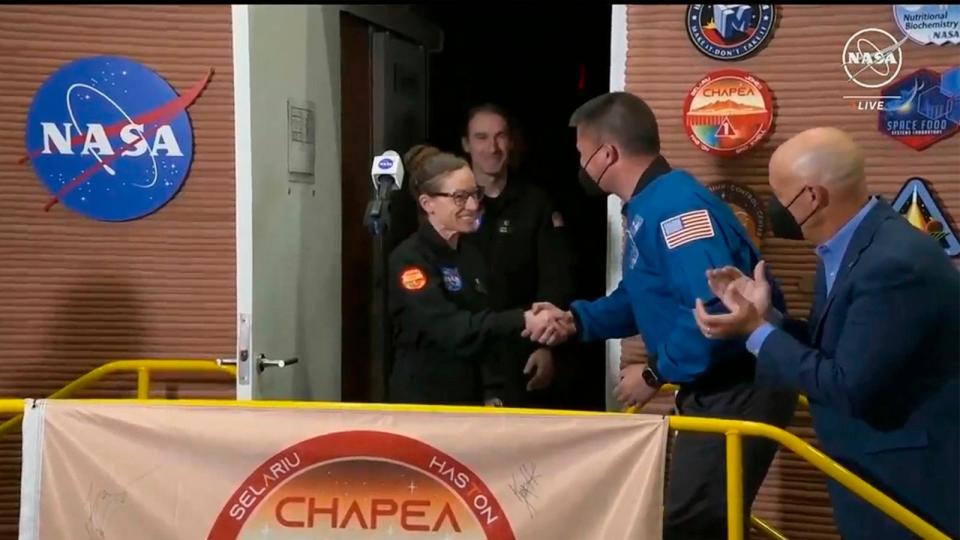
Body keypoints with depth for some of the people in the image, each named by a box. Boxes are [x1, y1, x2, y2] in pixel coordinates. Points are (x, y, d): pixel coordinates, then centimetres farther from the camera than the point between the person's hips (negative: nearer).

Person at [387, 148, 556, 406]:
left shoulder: (471, 257, 10)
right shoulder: (409, 260, -14)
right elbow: (450, 328, -26)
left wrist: (492, 392, 3)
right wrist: (521, 321, -34)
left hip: (471, 398, 7)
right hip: (422, 402, -7)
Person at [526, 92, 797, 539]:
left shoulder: (676, 204, -24)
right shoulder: (647, 207, 10)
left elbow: (715, 308, -35)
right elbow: (642, 299, 22)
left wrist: (657, 374, -22)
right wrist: (576, 320, 7)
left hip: (739, 396, -10)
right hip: (714, 390, 10)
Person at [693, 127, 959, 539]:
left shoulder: (897, 262, -26)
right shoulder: (844, 247, 4)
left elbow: (849, 388, -26)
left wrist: (756, 332, -19)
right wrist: (765, 317, -2)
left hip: (909, 484, -9)